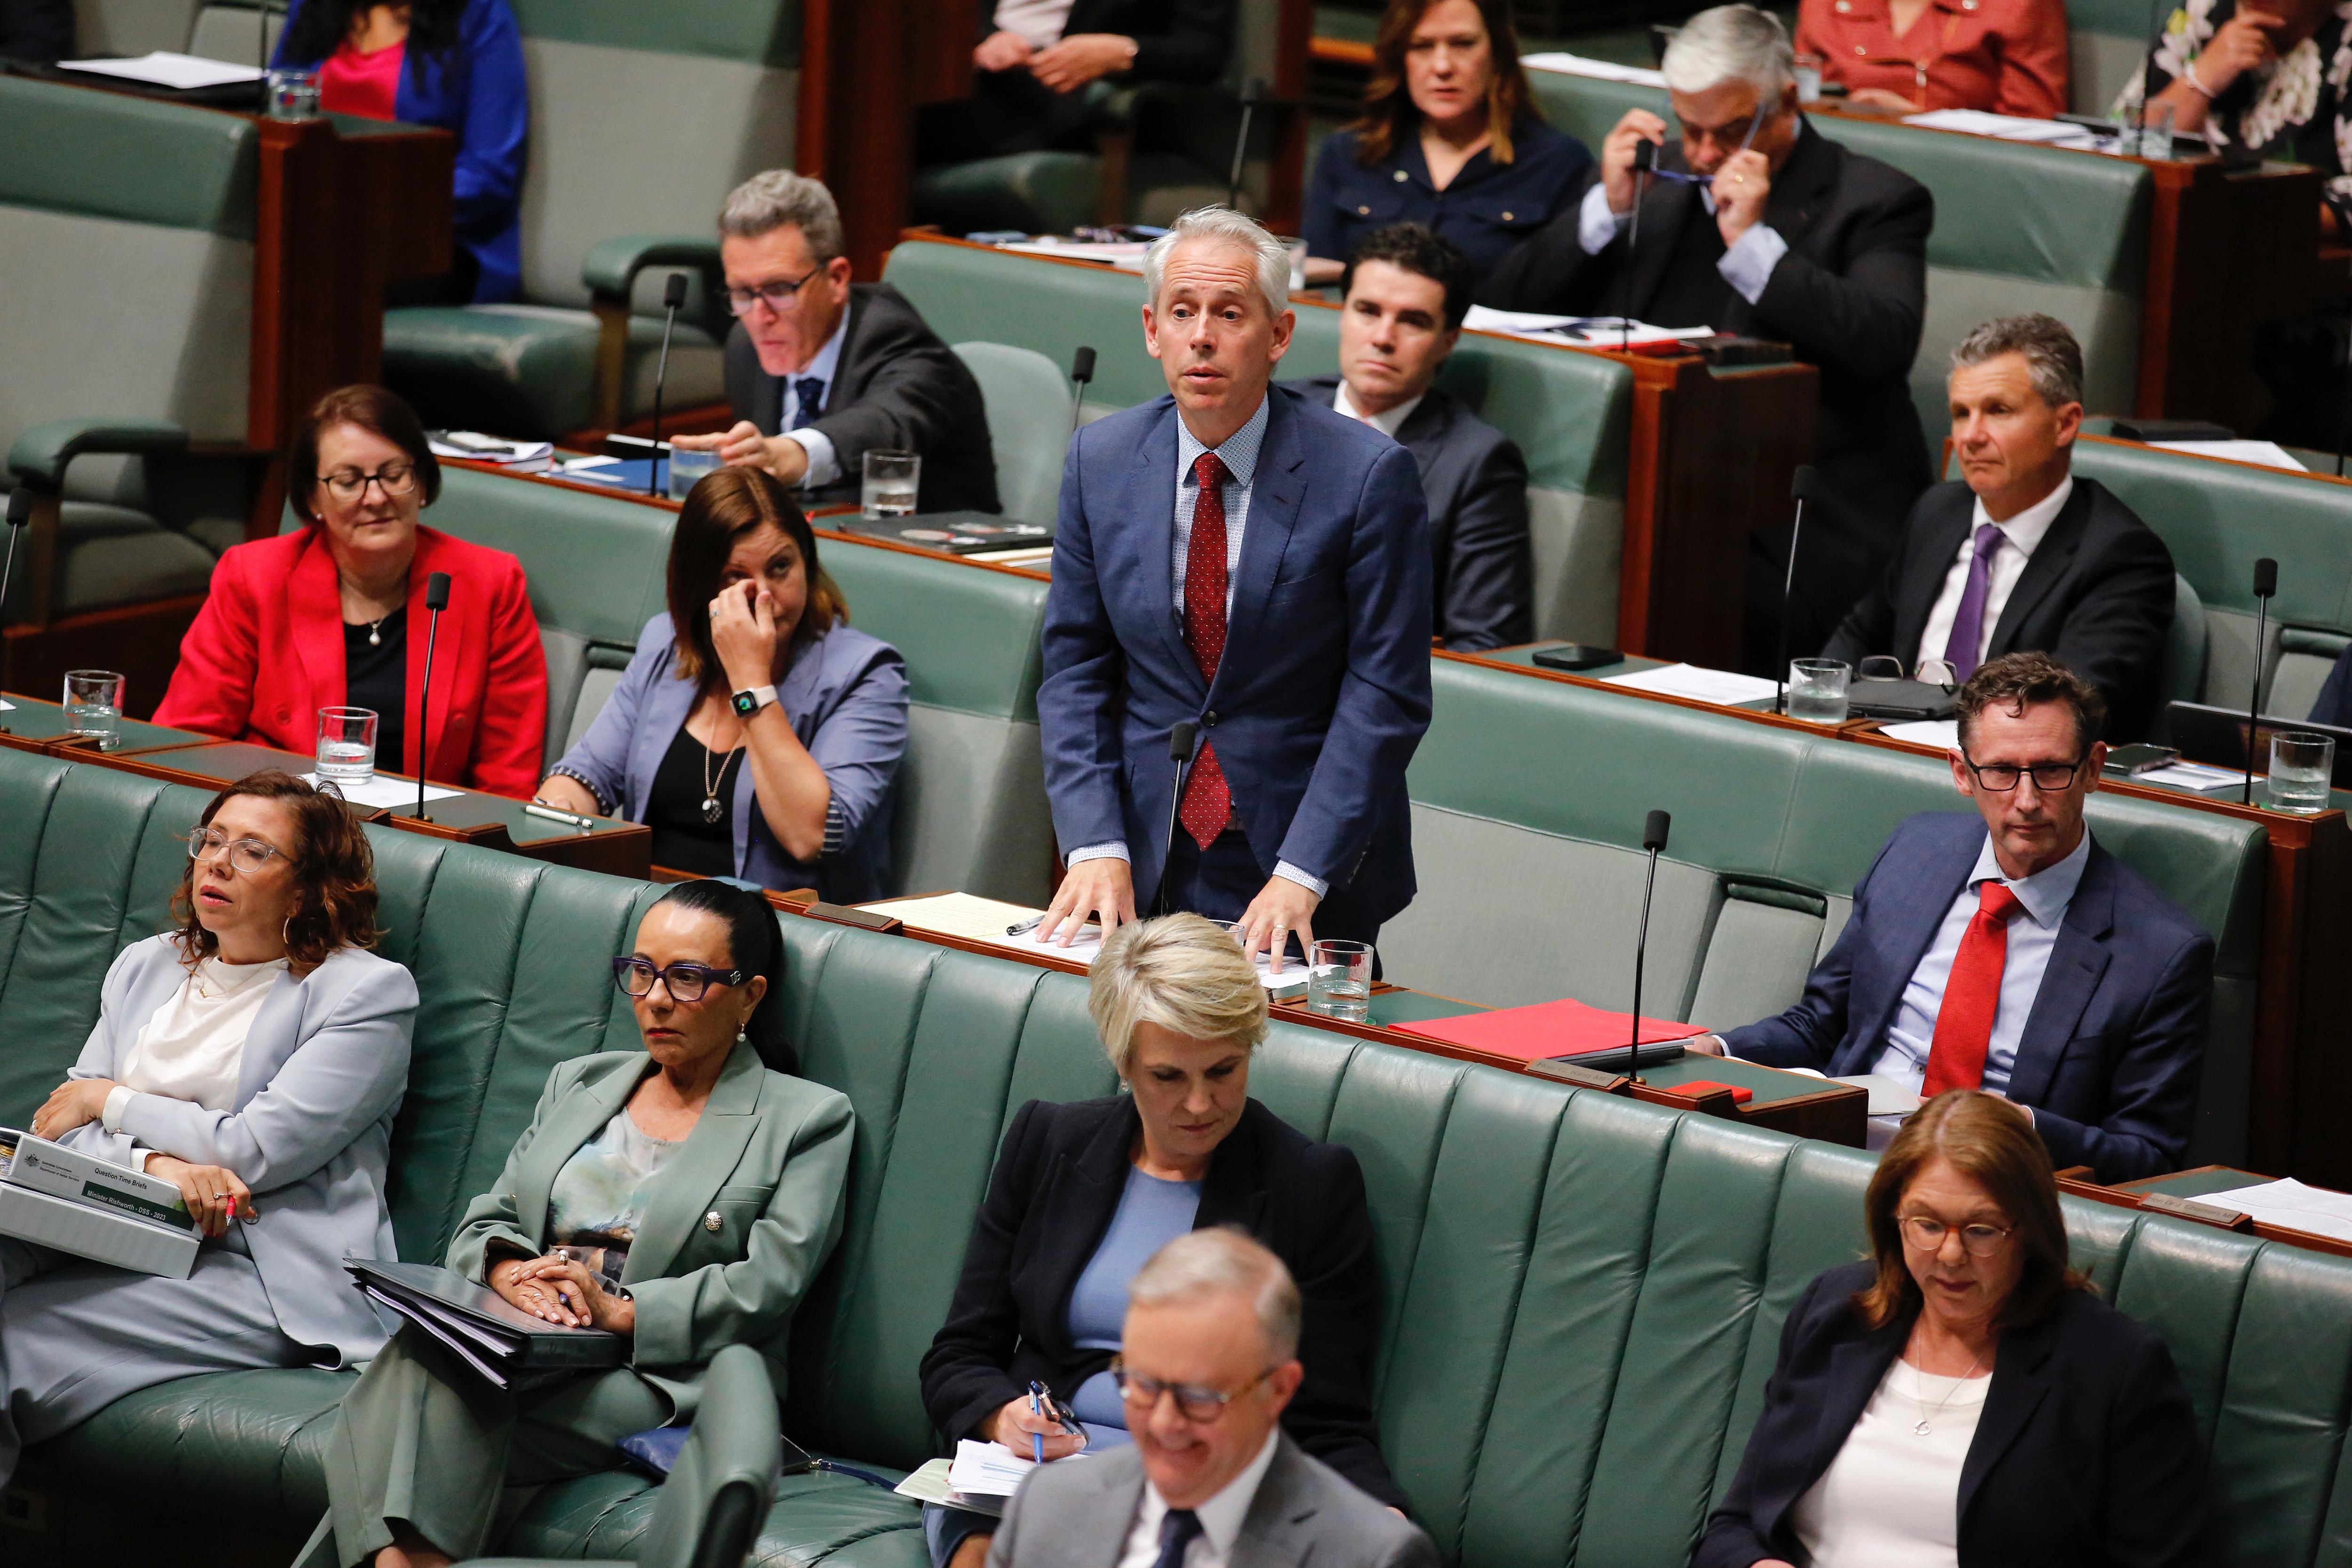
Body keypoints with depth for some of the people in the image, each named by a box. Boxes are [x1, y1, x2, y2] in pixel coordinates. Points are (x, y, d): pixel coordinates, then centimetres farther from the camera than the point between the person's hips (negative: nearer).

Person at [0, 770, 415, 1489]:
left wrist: (111, 1101, 2)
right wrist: (154, 1162, -13)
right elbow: (63, 1131, 11)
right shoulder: (144, 967, 21)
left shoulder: (368, 991, 0)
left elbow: (256, 1150, -10)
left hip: (262, 1271, -6)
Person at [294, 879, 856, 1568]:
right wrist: (509, 1270, -5)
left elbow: (768, 1285, -4)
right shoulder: (578, 1083, 27)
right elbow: (484, 1222, 21)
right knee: (423, 1356, -35)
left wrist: (620, 1310, -16)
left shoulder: (809, 1119, 10)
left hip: (665, 1383, -4)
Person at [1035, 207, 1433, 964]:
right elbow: (1075, 669, 5)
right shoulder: (1099, 461, 2)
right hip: (1148, 867, 3)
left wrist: (1300, 877, -17)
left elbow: (1386, 695, -11)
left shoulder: (1368, 474, -10)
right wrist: (1096, 849, -8)